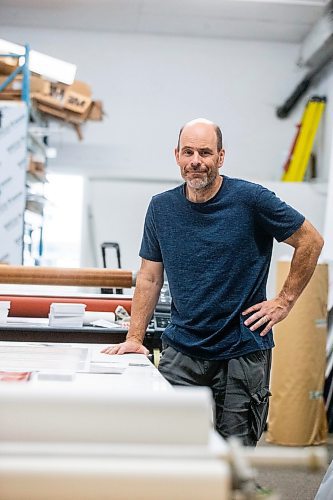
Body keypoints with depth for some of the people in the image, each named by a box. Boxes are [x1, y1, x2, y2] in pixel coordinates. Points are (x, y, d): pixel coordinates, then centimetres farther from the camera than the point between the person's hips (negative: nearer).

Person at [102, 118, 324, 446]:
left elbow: (310, 241, 1)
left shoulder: (251, 200, -8)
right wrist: (134, 338, 3)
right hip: (181, 349, 3)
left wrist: (285, 301, -1)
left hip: (243, 351, -3)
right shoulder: (162, 208, 4)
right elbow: (150, 278, 10)